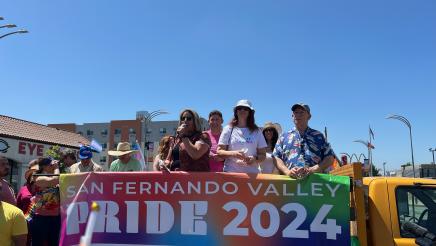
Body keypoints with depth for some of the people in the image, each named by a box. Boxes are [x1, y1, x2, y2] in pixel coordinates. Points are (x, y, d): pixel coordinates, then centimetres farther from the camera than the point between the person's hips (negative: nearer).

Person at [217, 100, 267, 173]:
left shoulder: (256, 131, 11)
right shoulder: (228, 129, 8)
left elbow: (262, 155, 10)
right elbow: (219, 151, 3)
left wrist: (255, 159, -12)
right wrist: (233, 153, -16)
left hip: (251, 173, 1)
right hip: (231, 172, -1)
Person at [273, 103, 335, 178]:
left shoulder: (318, 136, 16)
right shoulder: (284, 136, 18)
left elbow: (330, 158, 10)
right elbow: (276, 158, 11)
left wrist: (313, 169, -5)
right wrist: (287, 171, -7)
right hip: (290, 179, 0)